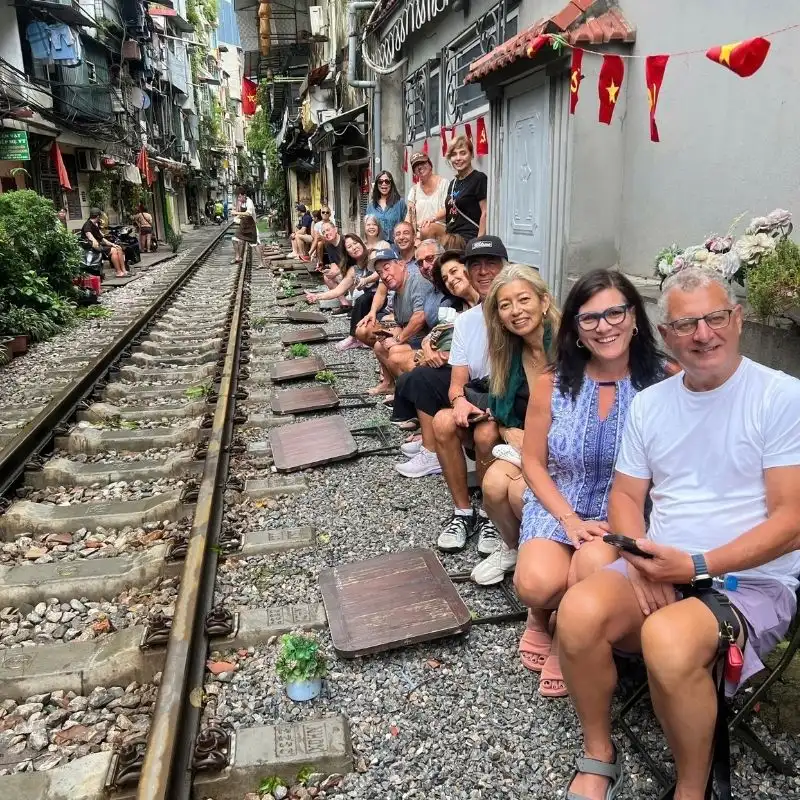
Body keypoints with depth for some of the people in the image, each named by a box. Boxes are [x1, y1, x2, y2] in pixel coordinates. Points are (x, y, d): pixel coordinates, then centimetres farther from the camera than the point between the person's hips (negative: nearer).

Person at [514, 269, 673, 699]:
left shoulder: (663, 379, -8)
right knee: (538, 584, -26)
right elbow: (533, 462, 2)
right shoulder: (552, 383, -2)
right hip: (559, 506, 2)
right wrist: (570, 520, -11)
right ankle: (544, 617, 16)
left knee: (596, 563, -33)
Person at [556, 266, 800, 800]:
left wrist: (696, 566, -19)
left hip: (752, 580, -4)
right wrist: (642, 562, -10)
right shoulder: (649, 403, 9)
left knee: (668, 639, -35)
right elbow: (626, 496, 11)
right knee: (579, 611, -26)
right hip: (659, 570, 4)